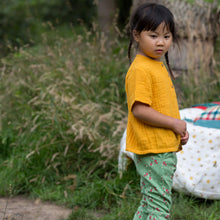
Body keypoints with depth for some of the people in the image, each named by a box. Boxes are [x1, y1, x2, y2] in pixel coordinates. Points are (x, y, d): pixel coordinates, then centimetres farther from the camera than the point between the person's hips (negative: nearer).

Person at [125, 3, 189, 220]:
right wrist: (174, 123, -16)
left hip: (165, 148, 10)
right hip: (152, 150, -10)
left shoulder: (159, 66, 16)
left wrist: (179, 129, 7)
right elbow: (139, 110, -22)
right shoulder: (140, 69, -16)